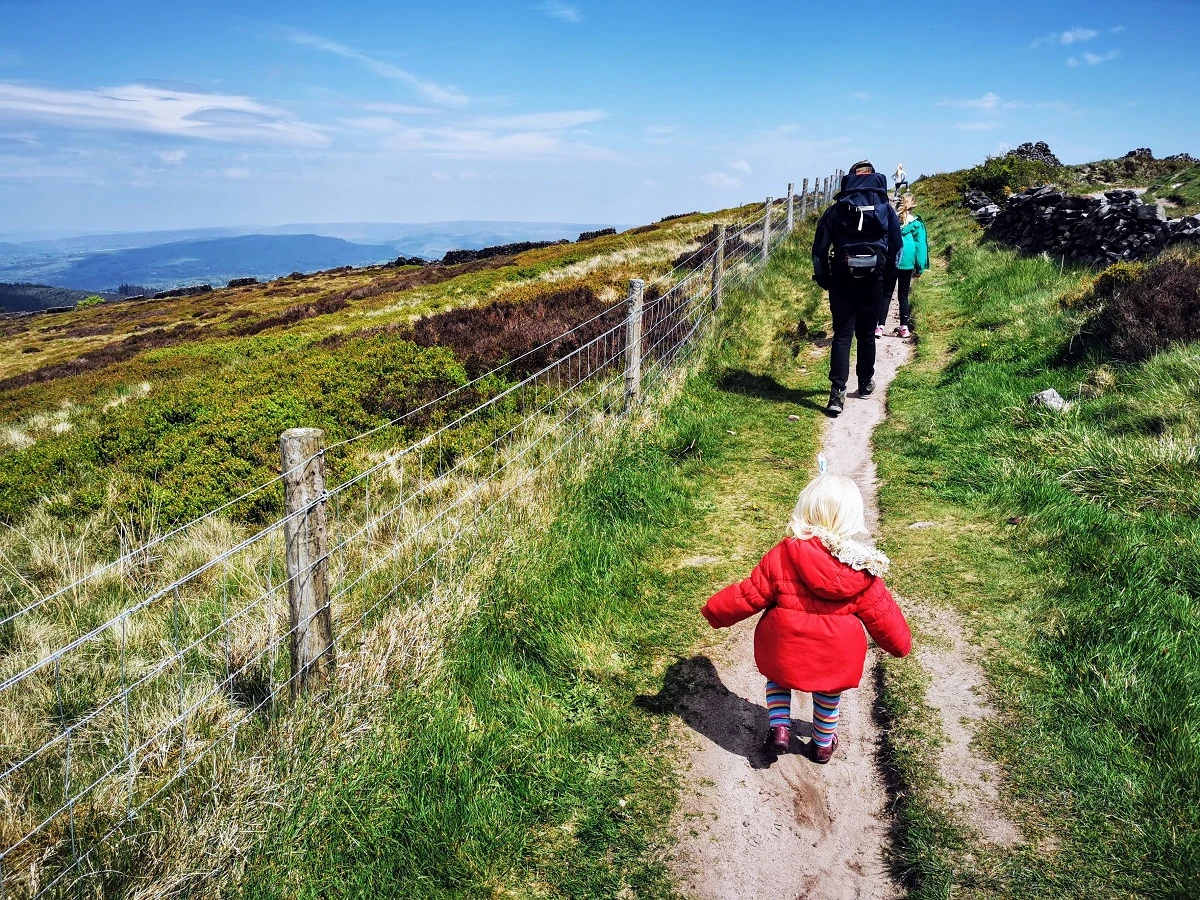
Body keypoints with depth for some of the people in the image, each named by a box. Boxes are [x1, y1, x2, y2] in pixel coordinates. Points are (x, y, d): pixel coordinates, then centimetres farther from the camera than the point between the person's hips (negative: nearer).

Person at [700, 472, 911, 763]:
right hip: (835, 660, 1)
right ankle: (823, 743, 46)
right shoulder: (863, 570, -14)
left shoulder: (782, 556, -19)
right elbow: (882, 614, -3)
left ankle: (779, 726, 15)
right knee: (828, 694, 30)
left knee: (777, 678, 30)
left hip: (783, 653, -1)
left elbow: (749, 594, -11)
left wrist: (715, 610, 6)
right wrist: (901, 643, 17)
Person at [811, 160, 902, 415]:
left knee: (842, 334, -3)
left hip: (842, 280, -1)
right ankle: (865, 383, 28)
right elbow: (895, 246, 5)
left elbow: (820, 247, -2)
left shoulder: (836, 210, 2)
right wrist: (886, 277, 13)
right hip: (873, 280, 1)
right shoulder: (886, 209, 6)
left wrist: (823, 278, 5)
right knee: (867, 334, 15)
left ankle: (837, 392, -15)